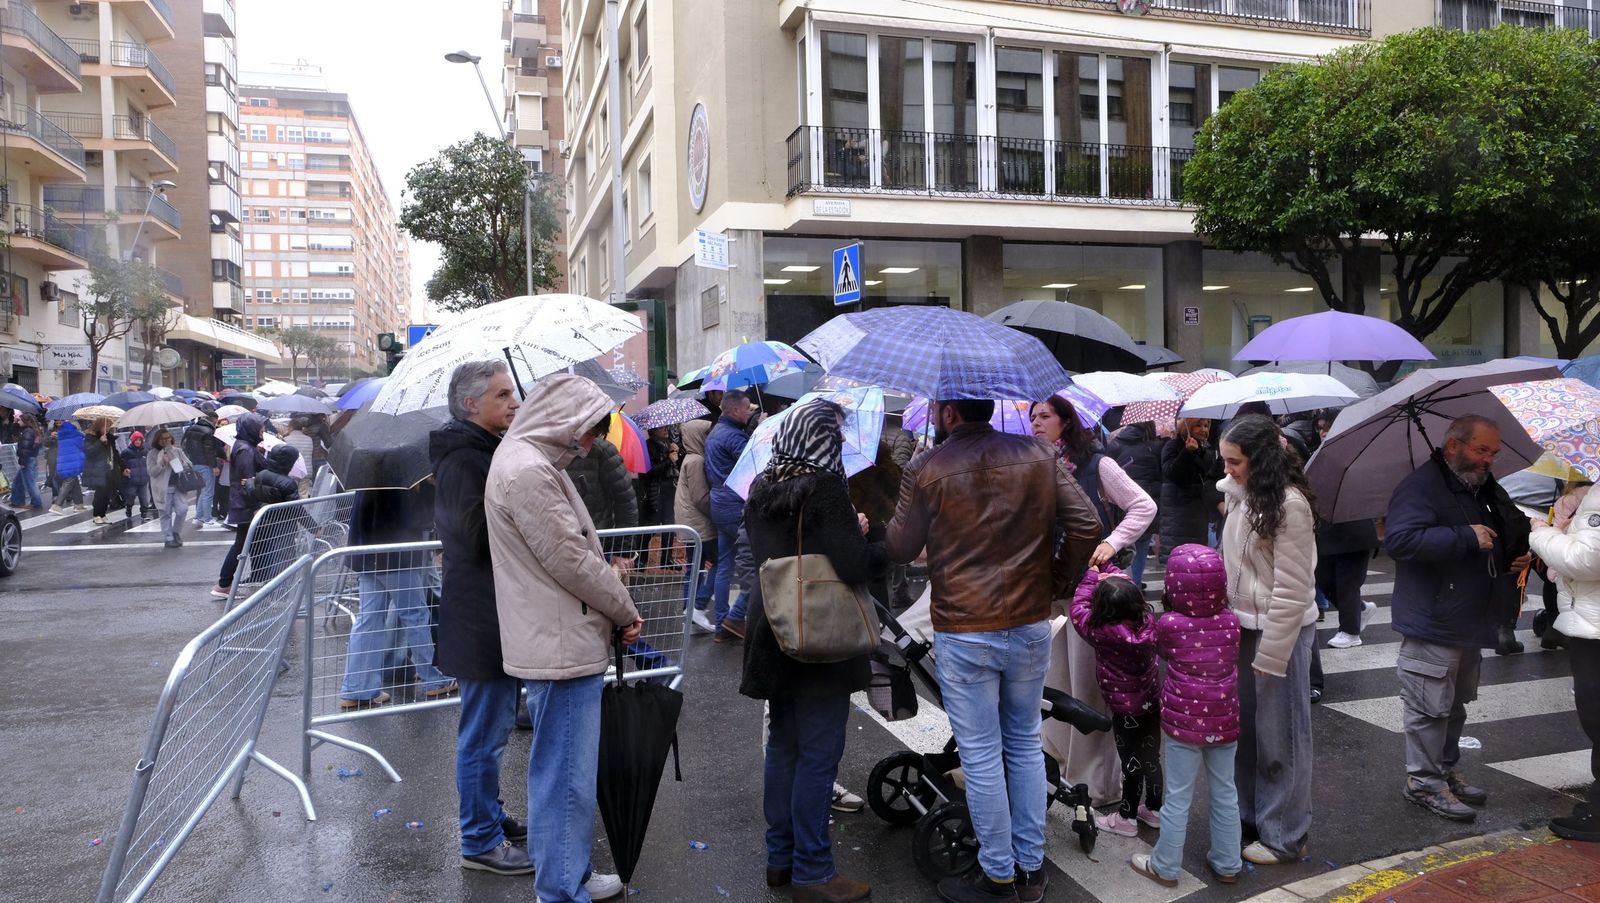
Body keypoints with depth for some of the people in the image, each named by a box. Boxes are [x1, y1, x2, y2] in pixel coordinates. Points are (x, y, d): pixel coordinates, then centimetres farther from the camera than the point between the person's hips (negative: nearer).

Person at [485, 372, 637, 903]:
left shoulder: (533, 460, 15)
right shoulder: (528, 470, -19)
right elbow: (571, 560, -19)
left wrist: (614, 611, 10)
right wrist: (626, 611, -6)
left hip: (563, 641, 11)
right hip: (561, 647, -11)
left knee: (560, 772, 21)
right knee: (567, 777, -1)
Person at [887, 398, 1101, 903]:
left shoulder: (926, 470, -10)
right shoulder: (1040, 455, 0)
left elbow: (899, 552, -2)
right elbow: (1086, 525, -4)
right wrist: (1059, 582, 8)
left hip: (963, 635, -4)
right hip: (1031, 627, 4)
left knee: (981, 757, 7)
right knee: (1026, 744, 18)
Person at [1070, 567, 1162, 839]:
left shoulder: (1103, 633, -29)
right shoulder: (1148, 621, -15)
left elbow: (1079, 610, -13)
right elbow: (1127, 588, 1)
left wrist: (1091, 576, -4)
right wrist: (1107, 569, 2)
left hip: (1125, 709, -5)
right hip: (1152, 703, 5)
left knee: (1132, 762, 8)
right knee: (1152, 756, 20)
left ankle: (1127, 818, 24)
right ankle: (1154, 809, 37)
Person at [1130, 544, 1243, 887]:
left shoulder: (1169, 624, -15)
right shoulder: (1231, 621, -5)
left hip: (1184, 722, -4)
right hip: (1224, 721, 4)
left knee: (1178, 798, 7)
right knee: (1225, 794, 17)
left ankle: (1165, 866, 19)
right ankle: (1227, 864, 30)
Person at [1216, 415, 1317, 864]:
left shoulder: (1289, 503, -19)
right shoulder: (1242, 496, 5)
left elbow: (1291, 590, -18)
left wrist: (1269, 656, -16)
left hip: (1282, 631, -8)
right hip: (1246, 626, 8)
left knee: (1280, 735, 6)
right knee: (1245, 726, 17)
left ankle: (1284, 836, 21)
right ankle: (1250, 814, 33)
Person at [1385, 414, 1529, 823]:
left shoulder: (1482, 490, 15)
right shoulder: (1422, 486, -16)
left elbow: (1504, 541, 31)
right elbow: (1399, 539, -31)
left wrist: (1515, 559, 9)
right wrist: (1467, 537, -28)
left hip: (1470, 622, 10)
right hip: (1432, 622, -9)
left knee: (1455, 704, 18)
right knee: (1431, 706, -2)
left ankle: (1445, 772, 31)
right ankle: (1425, 782, 9)